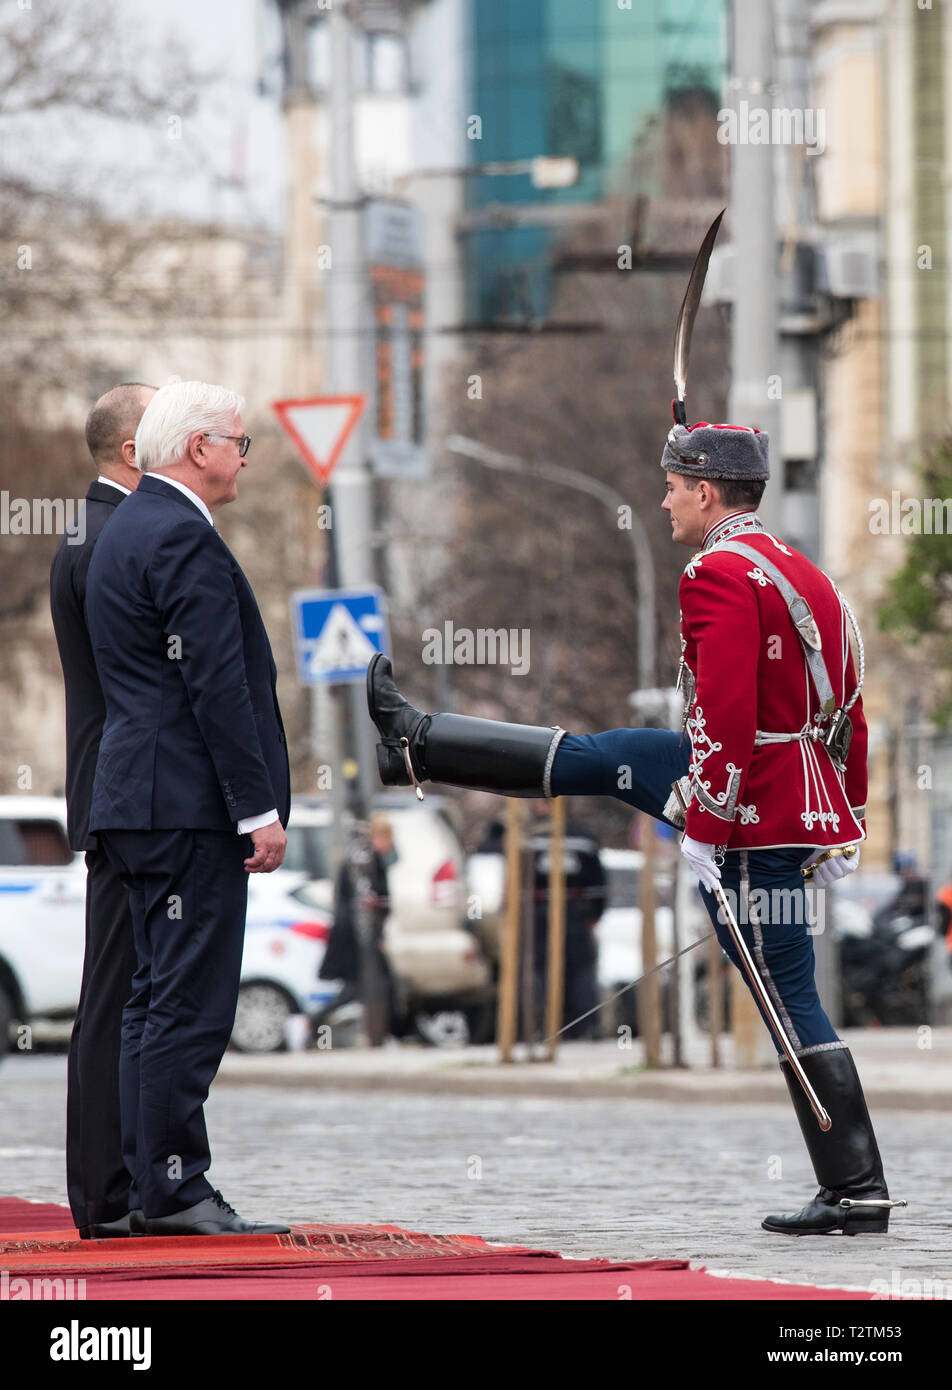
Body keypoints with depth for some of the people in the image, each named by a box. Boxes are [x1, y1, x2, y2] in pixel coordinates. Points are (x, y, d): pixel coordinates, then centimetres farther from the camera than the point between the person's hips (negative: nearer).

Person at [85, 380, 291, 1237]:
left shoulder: (129, 527, 18)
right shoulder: (184, 539, -14)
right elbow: (217, 686, -19)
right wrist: (259, 809, -18)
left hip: (141, 801, 11)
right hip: (190, 802, -11)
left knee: (158, 998, 11)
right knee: (191, 1004, -9)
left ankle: (153, 1189, 13)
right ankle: (173, 1190, -8)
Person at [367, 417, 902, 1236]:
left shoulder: (718, 576, -17)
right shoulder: (803, 573, 14)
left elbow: (725, 717, -24)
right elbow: (849, 713, 18)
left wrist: (703, 831, -19)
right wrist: (846, 826, 23)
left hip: (758, 821, -8)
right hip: (813, 803, 8)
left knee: (790, 1002, -2)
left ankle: (857, 1193, 3)